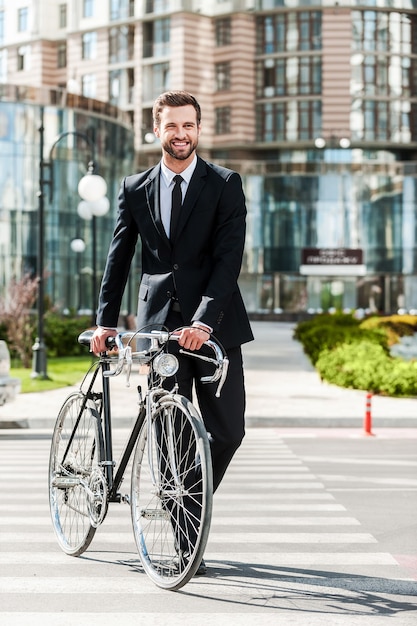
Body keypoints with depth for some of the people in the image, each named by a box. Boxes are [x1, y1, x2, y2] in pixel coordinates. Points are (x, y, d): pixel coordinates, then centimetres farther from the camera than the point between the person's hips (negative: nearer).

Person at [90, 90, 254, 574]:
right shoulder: (135, 189, 9)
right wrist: (105, 321, 3)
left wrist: (204, 320, -22)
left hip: (214, 325, -1)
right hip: (159, 324, 1)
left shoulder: (225, 185, 0)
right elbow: (119, 257, 12)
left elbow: (229, 257, -10)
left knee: (228, 429, -2)